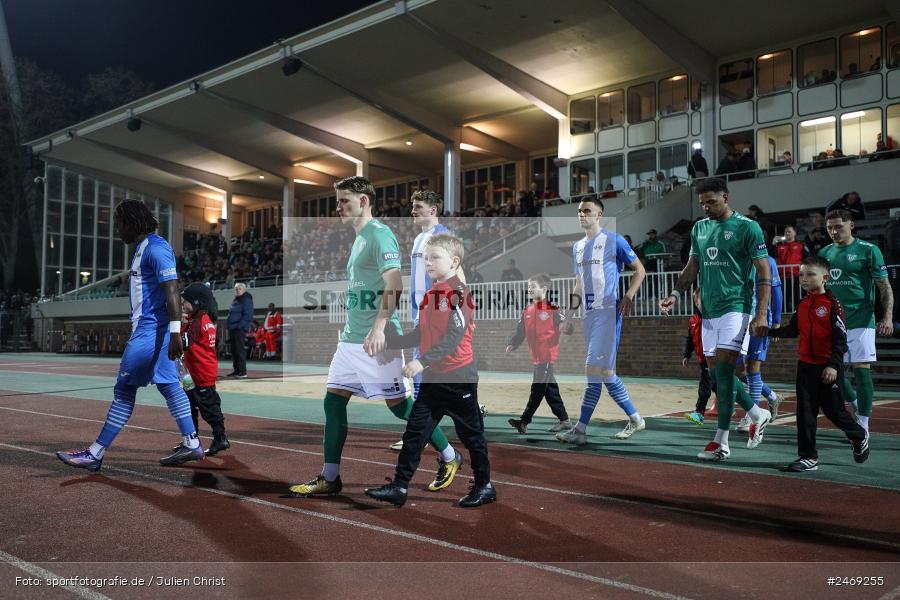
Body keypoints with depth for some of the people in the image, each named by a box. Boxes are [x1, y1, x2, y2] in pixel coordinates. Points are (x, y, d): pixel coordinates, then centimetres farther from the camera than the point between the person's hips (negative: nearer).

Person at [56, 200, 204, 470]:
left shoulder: (156, 248, -14)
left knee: (124, 389, -5)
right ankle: (191, 444, 13)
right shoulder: (143, 248, 18)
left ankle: (95, 454, 3)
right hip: (148, 329, 10)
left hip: (151, 330, -10)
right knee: (168, 384, 9)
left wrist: (175, 332, -28)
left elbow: (172, 290, -22)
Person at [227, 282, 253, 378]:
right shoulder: (235, 300, 19)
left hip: (240, 329, -9)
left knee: (240, 350, -10)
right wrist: (229, 327, 16)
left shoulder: (246, 300, -8)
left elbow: (247, 316, -16)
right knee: (234, 350, 12)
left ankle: (243, 372, -8)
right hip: (232, 329, 9)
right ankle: (236, 370, 19)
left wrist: (239, 325, -22)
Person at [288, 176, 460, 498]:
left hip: (375, 340, -9)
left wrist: (378, 327, -29)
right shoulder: (358, 238, 18)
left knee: (398, 403, -2)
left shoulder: (380, 234, -11)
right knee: (333, 400, 6)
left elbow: (394, 284, -22)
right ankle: (329, 478, 14)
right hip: (351, 338, 9)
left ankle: (449, 457, 16)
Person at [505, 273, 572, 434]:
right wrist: (512, 345, -3)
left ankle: (524, 421, -7)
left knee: (538, 389, -7)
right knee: (550, 389, 13)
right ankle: (564, 420, 23)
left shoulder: (552, 309, -7)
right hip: (536, 357, 7)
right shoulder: (527, 311, 11)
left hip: (548, 356, -7)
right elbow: (520, 332, 10)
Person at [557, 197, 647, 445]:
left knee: (595, 369, -11)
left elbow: (640, 270, 0)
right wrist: (568, 317, 16)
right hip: (589, 313, 7)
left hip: (608, 312, -7)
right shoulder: (577, 246, 17)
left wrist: (628, 297, -15)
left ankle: (580, 430, -3)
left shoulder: (613, 240, -3)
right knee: (604, 371, 7)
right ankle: (635, 419, 20)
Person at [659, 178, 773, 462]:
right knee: (717, 369, 8)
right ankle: (758, 415, 30)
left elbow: (764, 273, -8)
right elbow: (692, 267, 19)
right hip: (709, 310, 7)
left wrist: (761, 314, -16)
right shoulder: (699, 228, 13)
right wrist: (675, 294, 3)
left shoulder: (747, 227, -6)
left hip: (736, 307, -7)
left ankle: (721, 441, -9)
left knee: (723, 367, -14)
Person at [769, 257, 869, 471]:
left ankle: (859, 436, 35)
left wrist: (833, 365, -18)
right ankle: (808, 457, 10)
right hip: (806, 365, 6)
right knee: (805, 412, 3)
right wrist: (768, 332, 4)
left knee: (833, 410, 5)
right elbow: (793, 330, 16)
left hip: (828, 367, -6)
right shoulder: (803, 304, 8)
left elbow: (840, 338, -13)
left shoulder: (832, 304, -11)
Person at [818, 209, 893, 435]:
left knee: (861, 369, -7)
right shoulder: (824, 253, 11)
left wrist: (887, 317, -16)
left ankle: (863, 426, -1)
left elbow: (885, 287, -4)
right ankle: (857, 405, 30)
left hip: (860, 321, -5)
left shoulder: (868, 250, -3)